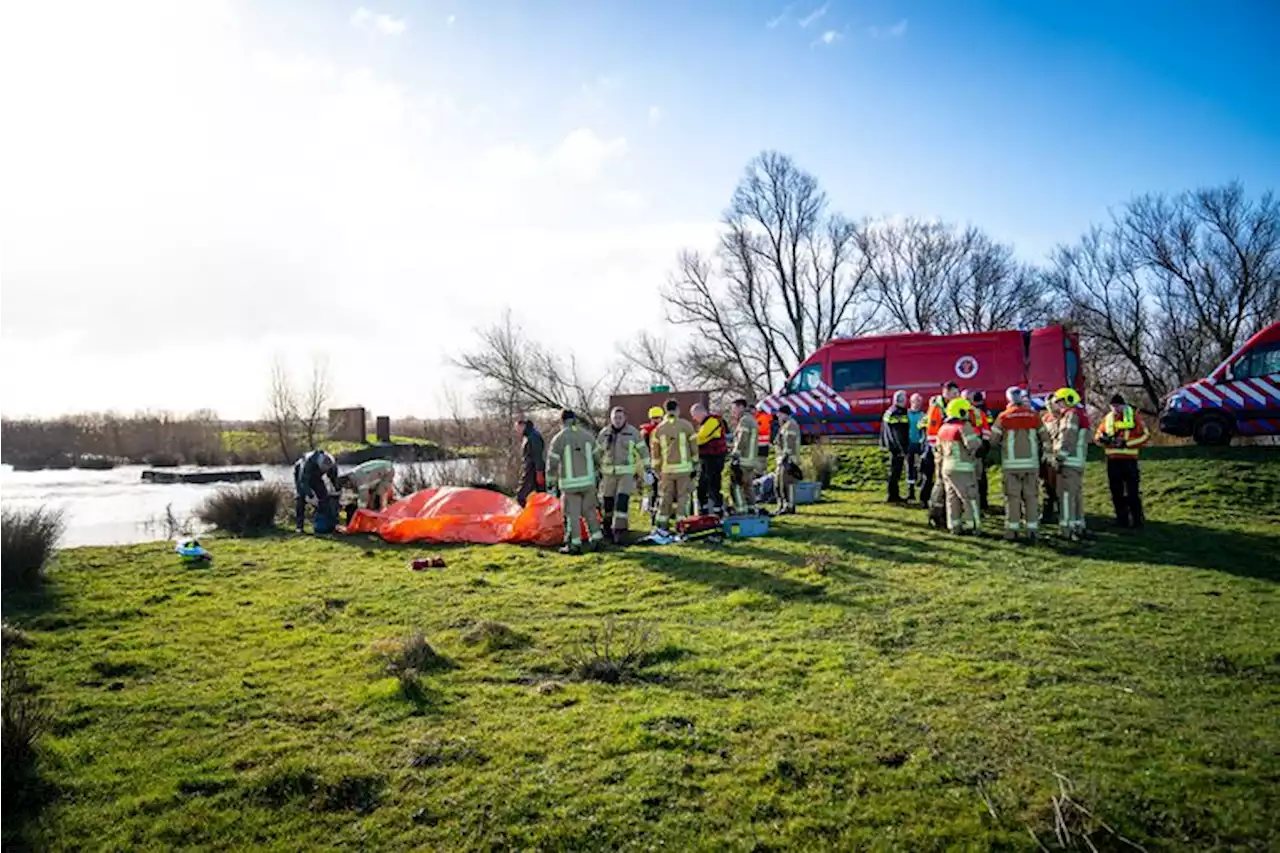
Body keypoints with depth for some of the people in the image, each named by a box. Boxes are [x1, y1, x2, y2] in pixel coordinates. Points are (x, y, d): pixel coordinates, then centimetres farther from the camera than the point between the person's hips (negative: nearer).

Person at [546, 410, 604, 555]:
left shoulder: (558, 438, -8)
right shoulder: (588, 436, 6)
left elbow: (552, 463, -7)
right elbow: (596, 458, 13)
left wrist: (550, 481, 5)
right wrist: (593, 474, 27)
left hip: (570, 484, -4)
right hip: (588, 481, 4)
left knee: (572, 514, 1)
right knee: (589, 510, 15)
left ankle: (574, 544, 2)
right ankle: (595, 538, 19)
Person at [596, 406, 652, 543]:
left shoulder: (633, 432, -2)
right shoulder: (604, 433, 4)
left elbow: (643, 451, 3)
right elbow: (597, 453, 13)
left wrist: (647, 469, 1)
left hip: (627, 473, -3)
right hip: (609, 473, 3)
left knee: (622, 500, -14)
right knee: (608, 502, 7)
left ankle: (619, 529, -10)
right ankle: (608, 529, 24)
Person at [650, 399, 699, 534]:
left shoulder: (659, 429, 6)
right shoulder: (686, 425, 0)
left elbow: (655, 452, 9)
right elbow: (693, 447, 1)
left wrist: (657, 470, 17)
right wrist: (695, 465, 10)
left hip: (666, 469, 2)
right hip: (684, 468, -2)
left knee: (665, 497, 9)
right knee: (682, 497, 3)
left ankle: (660, 525, 9)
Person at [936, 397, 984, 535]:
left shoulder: (943, 428, 15)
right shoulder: (964, 426, -11)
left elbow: (939, 453, 18)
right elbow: (974, 445, -23)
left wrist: (940, 471, 23)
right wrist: (979, 440, -1)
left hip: (947, 468, 8)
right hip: (962, 469, -8)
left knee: (953, 498, 12)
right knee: (970, 498, -1)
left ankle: (954, 526, 13)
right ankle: (971, 526, -2)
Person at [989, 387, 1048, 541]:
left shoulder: (1004, 416, -5)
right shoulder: (1033, 415, 1)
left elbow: (993, 438, -2)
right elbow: (1045, 438, 7)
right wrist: (1042, 450, 25)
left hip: (1011, 463, -1)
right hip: (1031, 462, 2)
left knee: (1012, 496, 4)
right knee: (1031, 496, 7)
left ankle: (1012, 529, 6)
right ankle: (1032, 530, 8)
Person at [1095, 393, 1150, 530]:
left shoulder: (1133, 417, -3)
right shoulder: (1107, 418, 9)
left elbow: (1145, 435, -4)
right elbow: (1097, 435, 14)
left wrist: (1126, 443, -14)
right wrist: (1101, 438, -11)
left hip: (1129, 460, -5)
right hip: (1113, 460, 5)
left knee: (1132, 492, -6)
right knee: (1116, 492, 9)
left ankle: (1137, 520, 2)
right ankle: (1122, 519, 18)